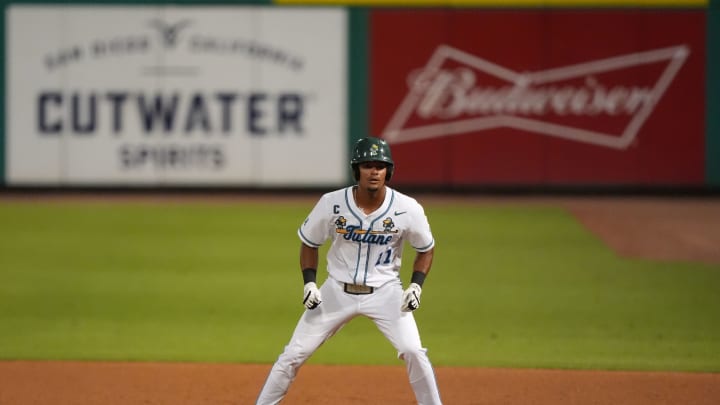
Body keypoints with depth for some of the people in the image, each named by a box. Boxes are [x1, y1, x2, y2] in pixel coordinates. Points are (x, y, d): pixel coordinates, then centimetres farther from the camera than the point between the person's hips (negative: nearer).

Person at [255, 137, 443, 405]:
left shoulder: (407, 209, -13)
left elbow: (426, 249, 4)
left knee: (413, 352, -16)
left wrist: (416, 286, -9)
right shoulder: (332, 204, -13)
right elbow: (309, 243, 4)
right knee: (294, 354, -1)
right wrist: (309, 282, -8)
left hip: (385, 292, -1)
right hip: (337, 290, 1)